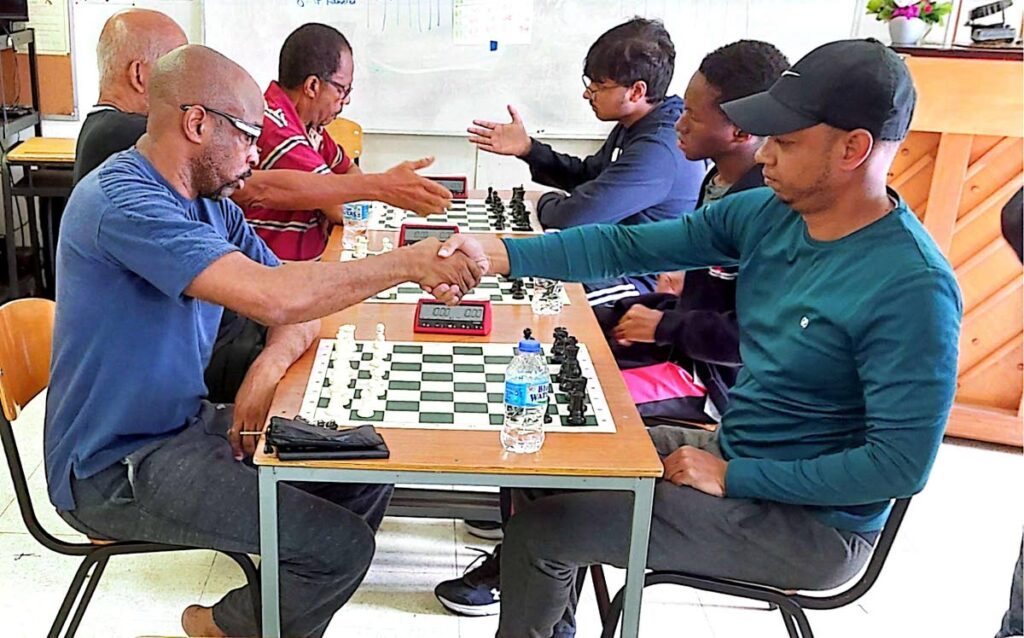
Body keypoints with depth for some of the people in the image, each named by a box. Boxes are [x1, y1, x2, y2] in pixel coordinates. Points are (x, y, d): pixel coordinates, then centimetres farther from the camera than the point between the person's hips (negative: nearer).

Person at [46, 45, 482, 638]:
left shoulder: (212, 204, 6)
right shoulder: (121, 200, -24)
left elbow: (297, 309, 6)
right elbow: (272, 297, -35)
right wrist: (409, 263, -27)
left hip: (189, 422, 9)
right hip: (114, 468, -9)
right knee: (342, 546, -17)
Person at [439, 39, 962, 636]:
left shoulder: (915, 287, -25)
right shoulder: (767, 213, -4)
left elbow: (902, 464, -25)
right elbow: (626, 247, -4)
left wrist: (731, 477, -21)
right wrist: (497, 253, -15)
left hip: (814, 524, -7)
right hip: (732, 452, 8)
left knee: (542, 529, -9)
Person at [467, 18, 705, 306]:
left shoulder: (659, 150, -29)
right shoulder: (634, 126, 4)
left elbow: (574, 215, -31)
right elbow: (587, 175, 19)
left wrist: (545, 202, -7)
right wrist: (528, 149, 5)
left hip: (642, 282, -10)